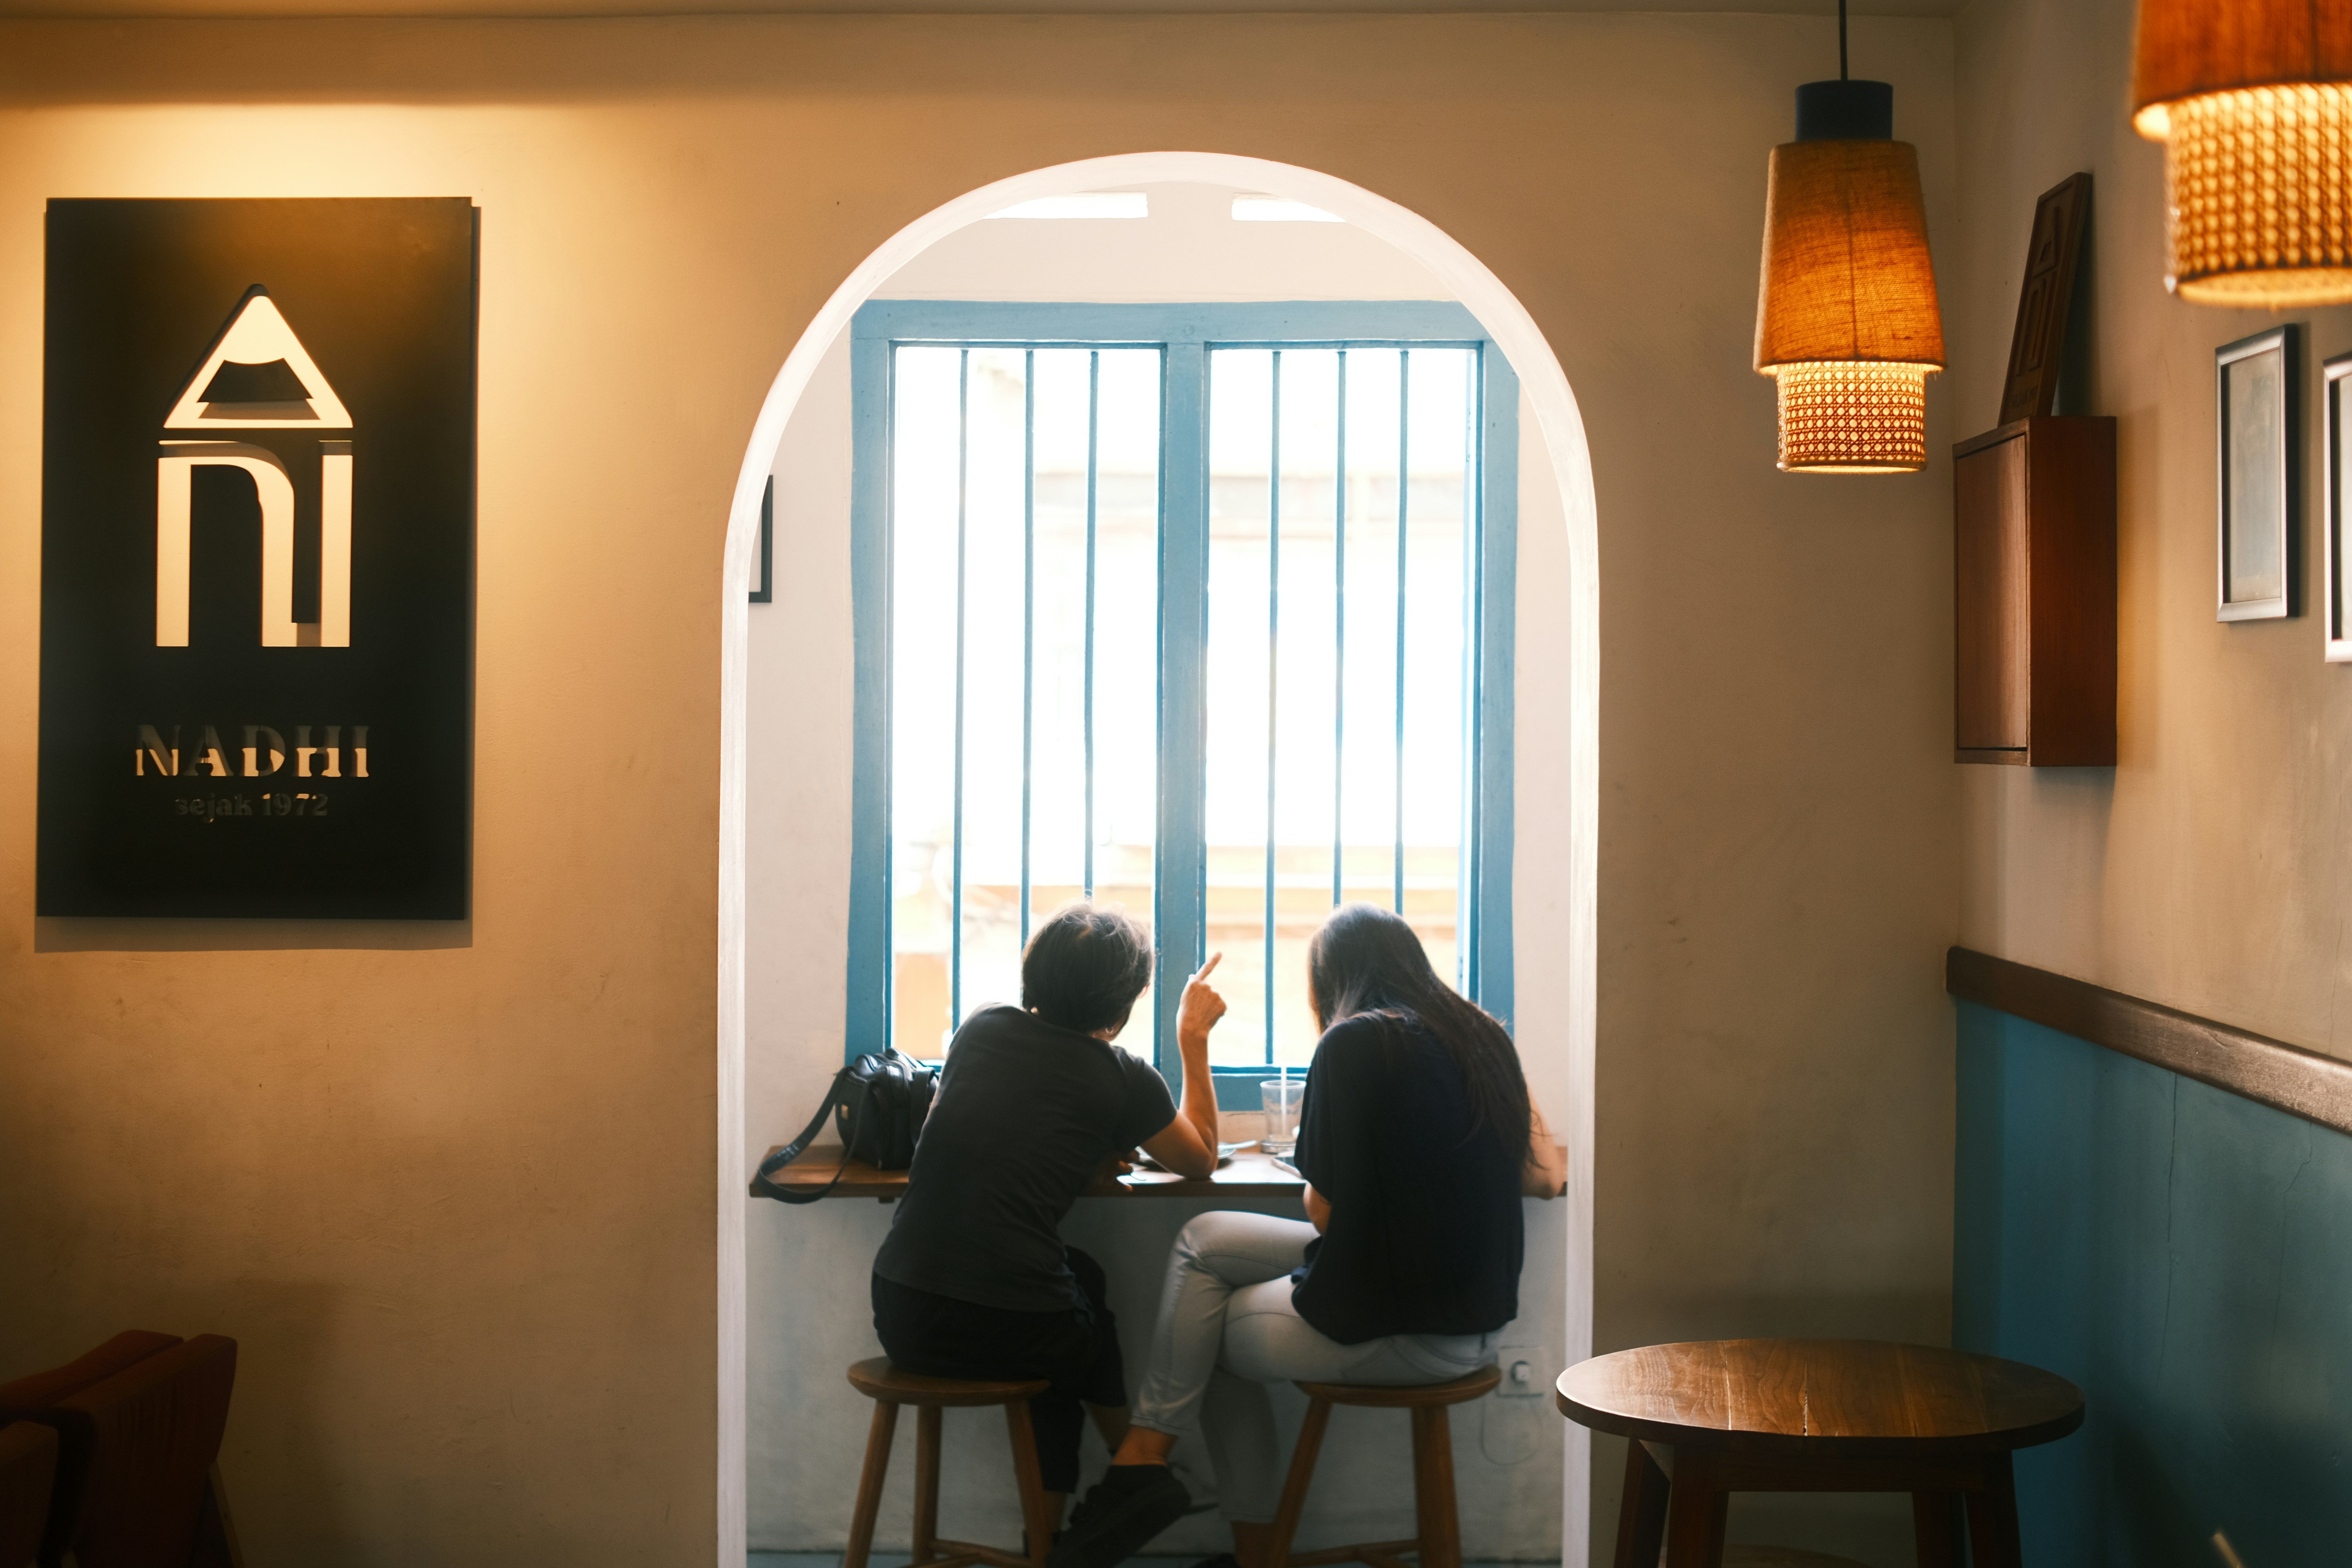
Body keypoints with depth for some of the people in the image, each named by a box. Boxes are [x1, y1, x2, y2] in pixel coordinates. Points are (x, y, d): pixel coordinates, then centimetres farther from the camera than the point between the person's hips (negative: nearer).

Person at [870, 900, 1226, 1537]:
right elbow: (1201, 1158, 18)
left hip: (902, 1318, 4)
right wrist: (1194, 1039, 24)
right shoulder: (1122, 1079, -3)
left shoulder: (981, 1029, 9)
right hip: (1007, 1332, -4)